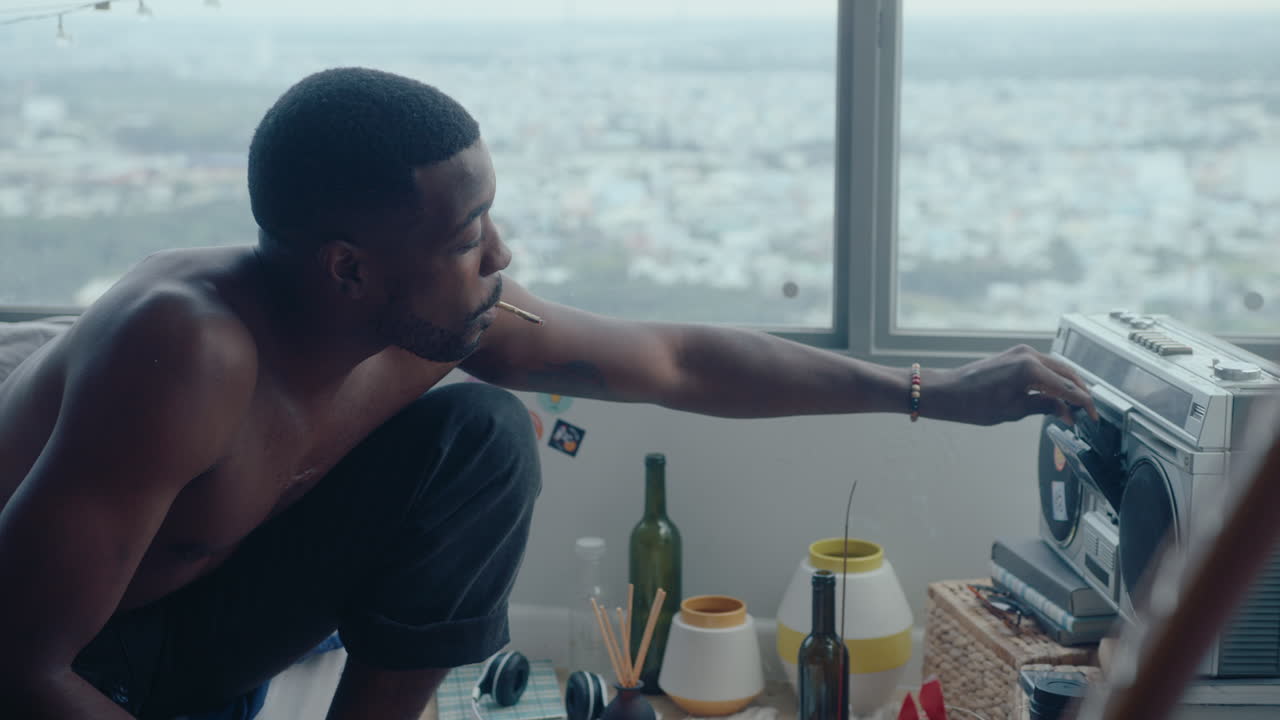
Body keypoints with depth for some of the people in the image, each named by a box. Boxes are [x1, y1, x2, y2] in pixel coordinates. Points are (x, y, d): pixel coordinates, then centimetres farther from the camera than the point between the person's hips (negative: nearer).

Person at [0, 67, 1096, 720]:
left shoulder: (445, 316, -16)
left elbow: (677, 360, -4)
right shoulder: (189, 348, -38)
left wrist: (933, 392, -1)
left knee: (483, 438, -11)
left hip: (197, 598, 7)